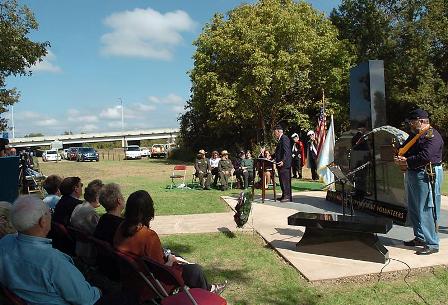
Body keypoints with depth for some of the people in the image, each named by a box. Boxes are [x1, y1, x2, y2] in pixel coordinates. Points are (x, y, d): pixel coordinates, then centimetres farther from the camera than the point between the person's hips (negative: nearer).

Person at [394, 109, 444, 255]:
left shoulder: (432, 136, -13)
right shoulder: (414, 134, 17)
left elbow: (425, 157, -24)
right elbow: (403, 148, 19)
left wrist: (406, 162, -15)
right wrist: (400, 158, -3)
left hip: (427, 176, -10)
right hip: (412, 175, 10)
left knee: (427, 210, -7)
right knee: (413, 209, 16)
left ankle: (432, 244, 0)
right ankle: (420, 238, 28)